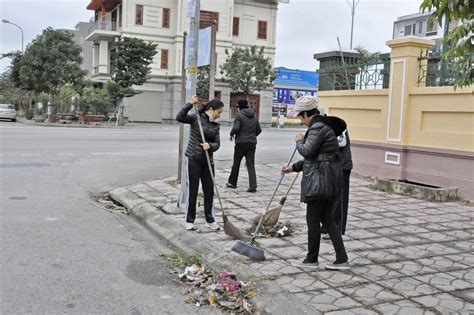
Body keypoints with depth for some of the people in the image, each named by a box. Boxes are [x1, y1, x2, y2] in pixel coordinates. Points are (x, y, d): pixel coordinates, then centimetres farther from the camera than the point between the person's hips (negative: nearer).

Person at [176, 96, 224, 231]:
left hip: (208, 160, 5)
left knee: (209, 190, 8)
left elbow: (217, 143, 3)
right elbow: (179, 117, -22)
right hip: (194, 159, -5)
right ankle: (189, 221, 15)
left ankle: (210, 220, 20)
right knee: (193, 190, 3)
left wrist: (210, 145, -18)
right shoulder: (196, 118, -7)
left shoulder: (215, 125, 8)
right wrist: (190, 103, -25)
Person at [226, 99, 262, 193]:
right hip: (252, 143, 5)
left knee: (236, 164, 11)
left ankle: (232, 182, 25)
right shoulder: (254, 116, 10)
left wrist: (231, 134, 0)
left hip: (241, 143, -5)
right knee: (251, 165, 2)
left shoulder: (239, 115, -9)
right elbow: (259, 130, 13)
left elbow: (236, 128, -19)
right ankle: (253, 186, -7)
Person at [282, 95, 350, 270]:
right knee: (326, 217, 14)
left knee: (313, 219, 2)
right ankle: (342, 259, 13)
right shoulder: (322, 126, 18)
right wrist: (293, 167, 19)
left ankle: (312, 259, 16)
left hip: (320, 180, -10)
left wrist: (299, 140, -1)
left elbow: (307, 151, -22)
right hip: (330, 178, 10)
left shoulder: (318, 127, -15)